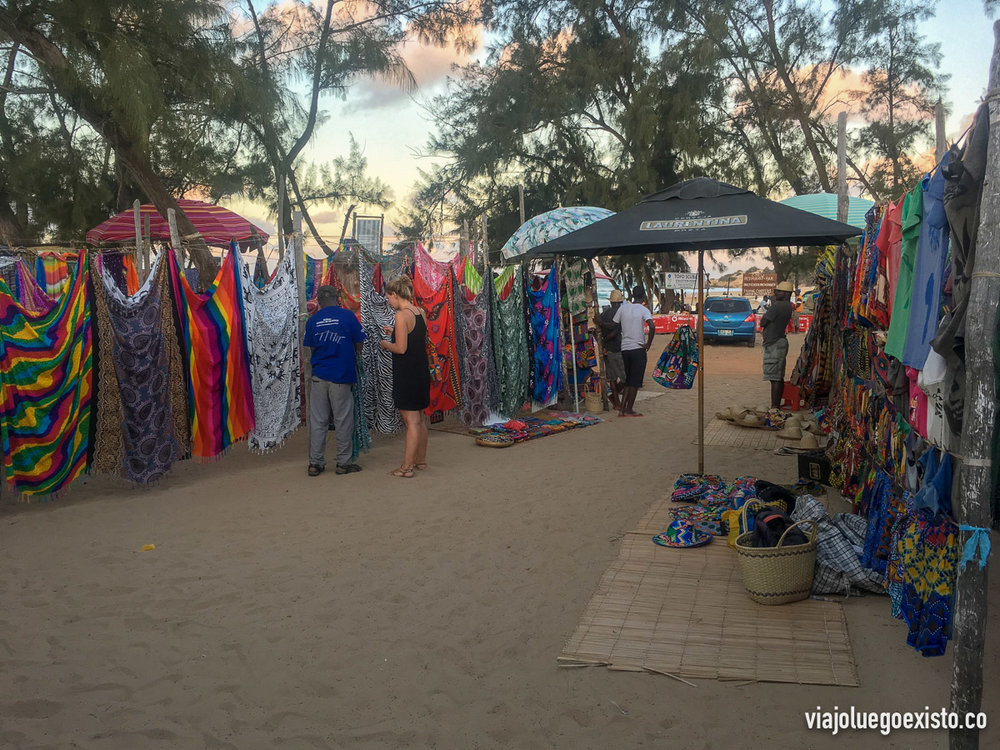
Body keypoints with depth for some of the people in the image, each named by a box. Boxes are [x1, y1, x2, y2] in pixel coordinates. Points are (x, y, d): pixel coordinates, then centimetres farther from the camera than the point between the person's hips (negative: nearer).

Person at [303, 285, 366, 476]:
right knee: (343, 421, 6)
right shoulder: (347, 316, -4)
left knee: (317, 421, 8)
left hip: (318, 376, 3)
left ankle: (315, 463, 11)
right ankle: (344, 462, 12)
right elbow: (359, 346, 0)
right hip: (341, 376, -3)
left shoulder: (313, 320, 4)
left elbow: (312, 348, 12)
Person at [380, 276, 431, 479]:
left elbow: (401, 348, -20)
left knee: (411, 422, -4)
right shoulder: (420, 313, 7)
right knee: (419, 419, 18)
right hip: (421, 371, 8)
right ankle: (421, 460, 29)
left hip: (406, 374, -8)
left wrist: (385, 344, -1)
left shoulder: (401, 315, -17)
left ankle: (407, 467, 3)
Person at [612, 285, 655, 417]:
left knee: (628, 381, 15)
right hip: (638, 349, -5)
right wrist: (648, 344, -13)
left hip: (624, 348, 5)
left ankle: (622, 409, 10)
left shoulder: (623, 308, 6)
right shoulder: (643, 310, -8)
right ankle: (629, 410, 7)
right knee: (635, 382, 4)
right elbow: (652, 327, -23)